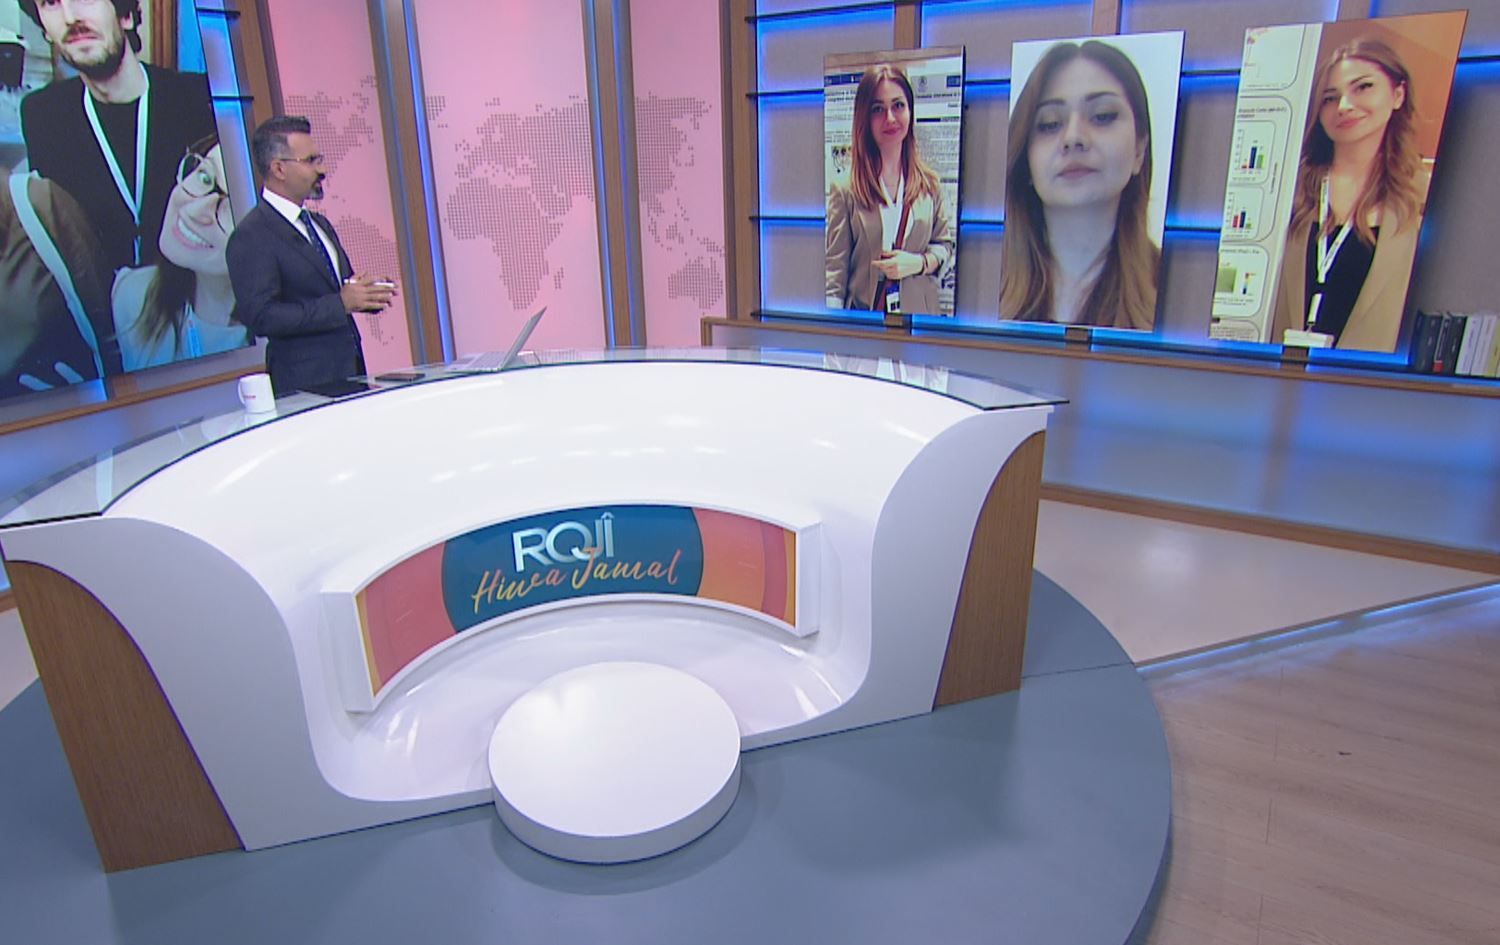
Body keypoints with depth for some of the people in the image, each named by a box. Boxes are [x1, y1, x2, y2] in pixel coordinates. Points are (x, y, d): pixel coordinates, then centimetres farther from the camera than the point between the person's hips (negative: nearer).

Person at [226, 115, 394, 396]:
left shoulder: (319, 223, 16)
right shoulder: (251, 236, -10)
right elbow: (261, 317, -18)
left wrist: (367, 294, 1)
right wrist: (341, 303, -21)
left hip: (349, 372, 7)